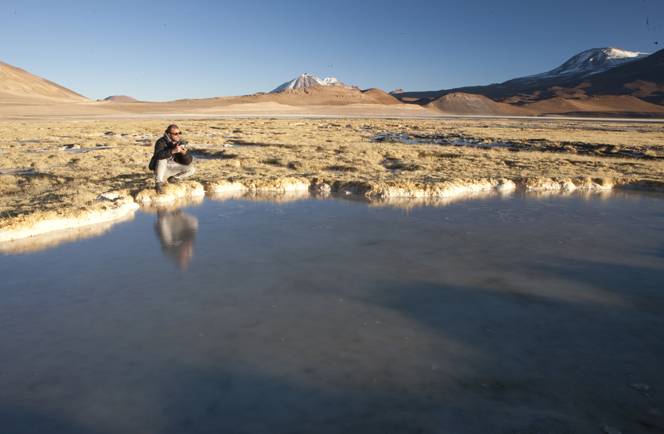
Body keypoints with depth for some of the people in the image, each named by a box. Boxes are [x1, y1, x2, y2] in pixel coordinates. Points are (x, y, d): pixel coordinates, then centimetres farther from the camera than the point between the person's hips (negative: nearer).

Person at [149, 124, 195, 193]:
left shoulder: (181, 143, -6)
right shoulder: (161, 142, -20)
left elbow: (188, 162, -11)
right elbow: (158, 155, -42)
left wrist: (184, 153, -31)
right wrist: (173, 151, -50)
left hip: (172, 168, 5)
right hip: (161, 169, -5)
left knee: (192, 169, -11)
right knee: (162, 159, -35)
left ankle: (172, 179, 10)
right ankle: (159, 183, -23)